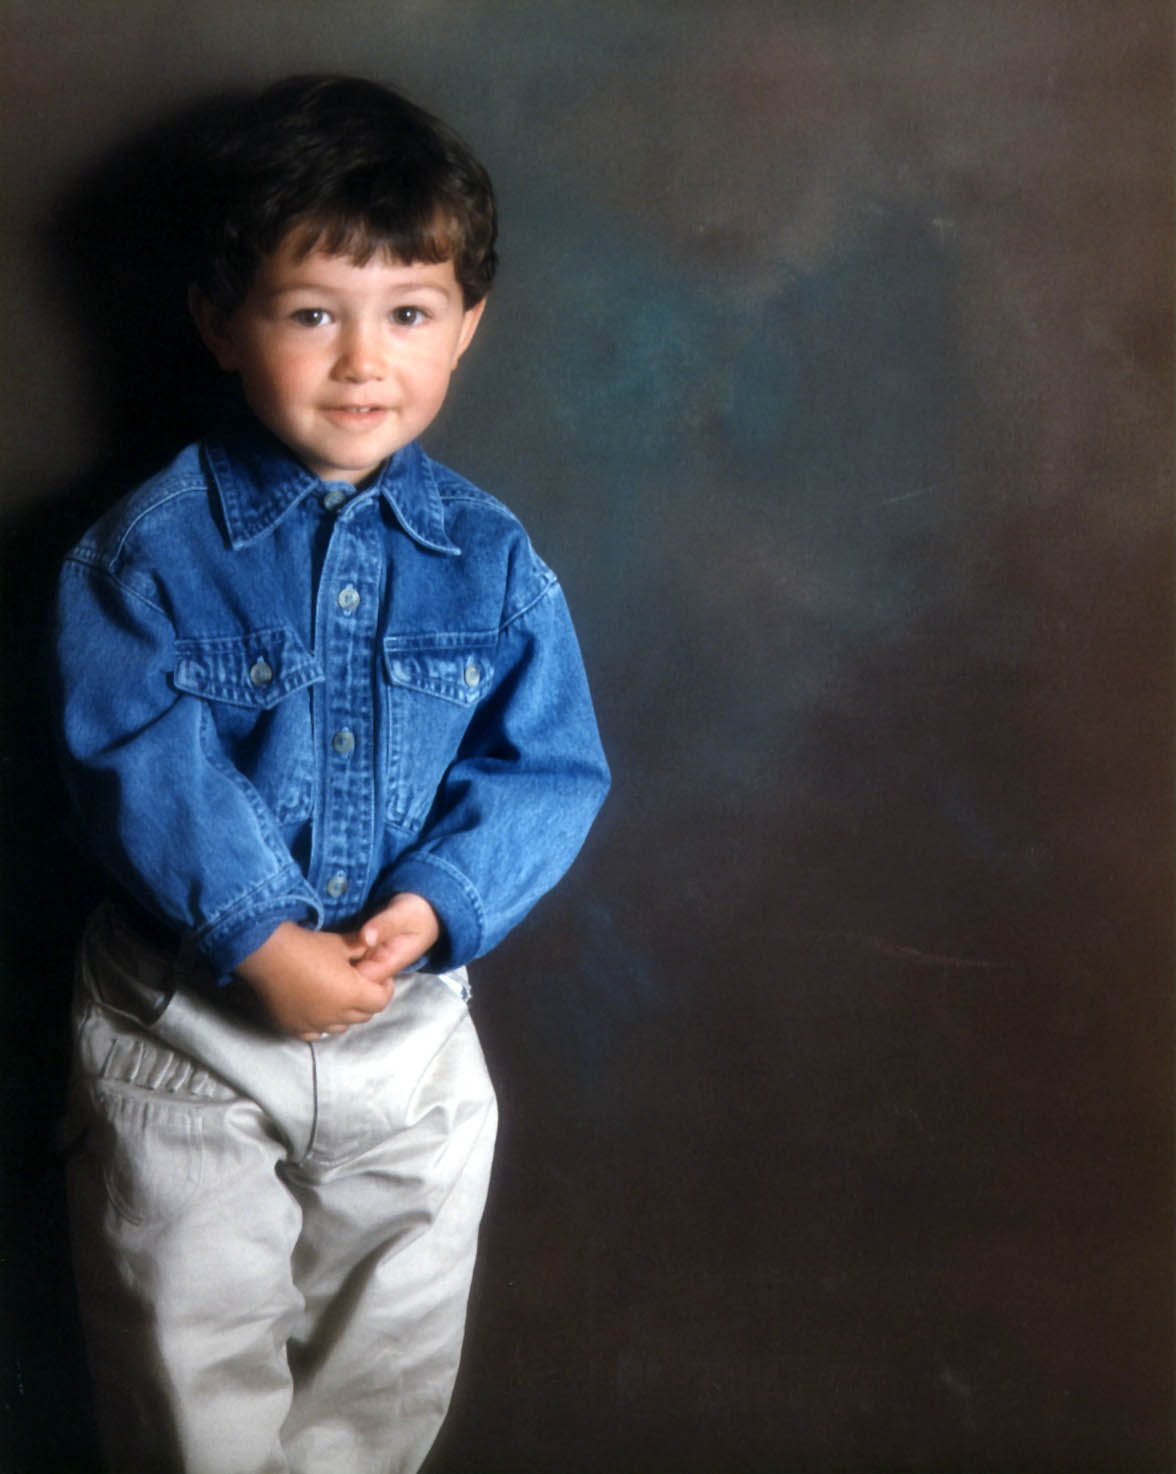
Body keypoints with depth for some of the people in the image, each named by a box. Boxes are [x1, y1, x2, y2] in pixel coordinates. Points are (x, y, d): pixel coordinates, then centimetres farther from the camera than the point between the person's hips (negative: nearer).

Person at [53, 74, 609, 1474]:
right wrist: (258, 936, -28)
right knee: (190, 1357, 14)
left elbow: (550, 767, -8)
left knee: (395, 1359, 20)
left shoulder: (489, 557, -5)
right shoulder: (153, 544, -12)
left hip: (413, 1028, 3)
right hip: (188, 1023, -2)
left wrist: (437, 901, -23)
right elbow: (140, 756, -20)